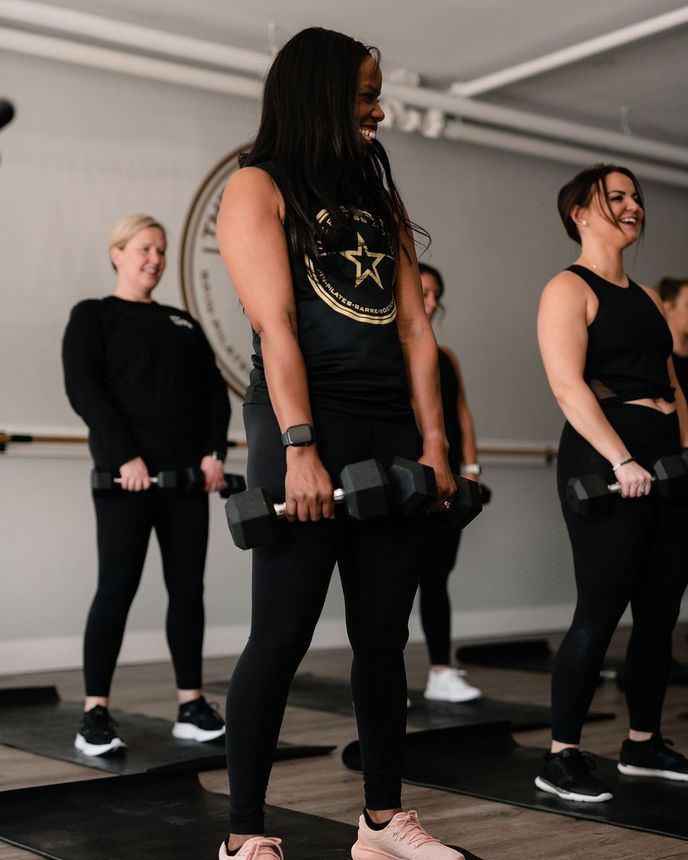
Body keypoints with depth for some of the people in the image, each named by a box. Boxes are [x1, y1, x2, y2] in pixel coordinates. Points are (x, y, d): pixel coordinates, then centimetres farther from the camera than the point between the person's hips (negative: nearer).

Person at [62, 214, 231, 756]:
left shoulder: (183, 322, 21)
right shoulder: (93, 315, 6)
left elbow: (214, 390, 14)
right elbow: (82, 388, -8)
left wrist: (215, 452, -3)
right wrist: (125, 456, -18)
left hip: (188, 472, 5)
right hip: (127, 472, -5)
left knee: (188, 588, 4)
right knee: (118, 588, -7)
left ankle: (191, 707, 11)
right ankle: (95, 715, -2)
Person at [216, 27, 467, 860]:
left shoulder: (379, 201, 20)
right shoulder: (259, 187, 2)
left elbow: (415, 329, 12)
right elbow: (276, 324, -11)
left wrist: (433, 441, 2)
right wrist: (298, 447, -20)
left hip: (390, 432, 6)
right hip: (306, 426, -6)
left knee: (383, 636, 9)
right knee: (282, 635, -5)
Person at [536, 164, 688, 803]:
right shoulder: (569, 289, -3)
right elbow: (568, 384, -16)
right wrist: (621, 459, -24)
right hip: (606, 461, -8)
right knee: (601, 609, -8)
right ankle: (561, 757, 1)